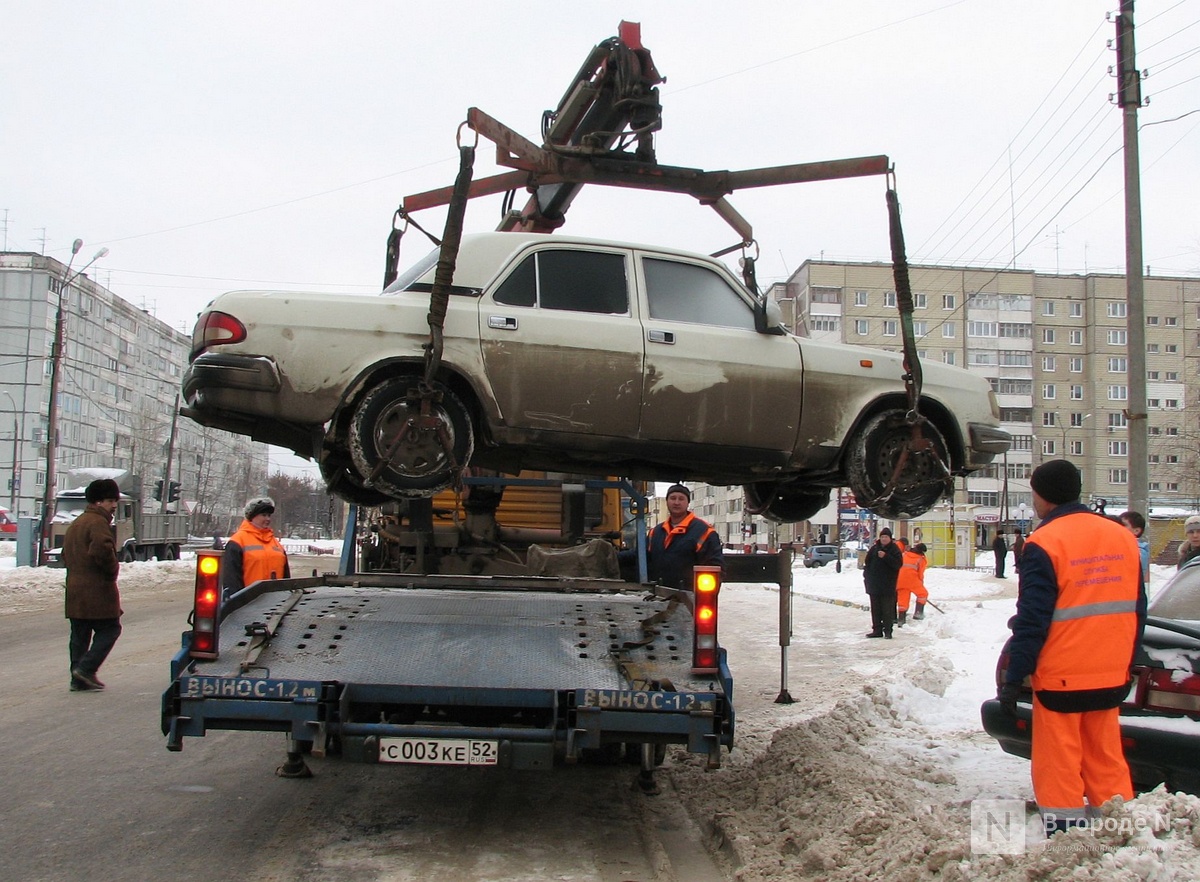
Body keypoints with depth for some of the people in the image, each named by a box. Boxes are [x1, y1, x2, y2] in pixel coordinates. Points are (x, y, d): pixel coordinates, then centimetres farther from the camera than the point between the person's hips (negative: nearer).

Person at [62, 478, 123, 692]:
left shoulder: (75, 524, 20)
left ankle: (78, 679, 12)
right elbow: (103, 551, -27)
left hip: (74, 589, 9)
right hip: (97, 590, -9)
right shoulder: (98, 523, -13)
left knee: (79, 634, 11)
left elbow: (66, 555, 26)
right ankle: (86, 668, -9)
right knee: (109, 629, 0)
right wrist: (113, 570, -11)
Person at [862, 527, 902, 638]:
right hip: (874, 584, 5)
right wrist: (866, 576, 8)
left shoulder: (894, 549, -3)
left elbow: (898, 563, -14)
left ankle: (888, 630, 2)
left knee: (888, 609, -3)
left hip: (888, 586, -4)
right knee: (875, 609, 9)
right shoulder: (874, 548, 9)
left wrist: (885, 557, -21)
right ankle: (877, 630, 15)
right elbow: (867, 563, 15)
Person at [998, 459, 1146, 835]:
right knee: (1107, 764, 15)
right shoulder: (1123, 537, 6)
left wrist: (1012, 680, -9)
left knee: (1059, 768, 2)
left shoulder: (1044, 544, -14)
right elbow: (1136, 612, 13)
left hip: (1060, 678, -6)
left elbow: (1032, 621, -15)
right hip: (1110, 677, 6)